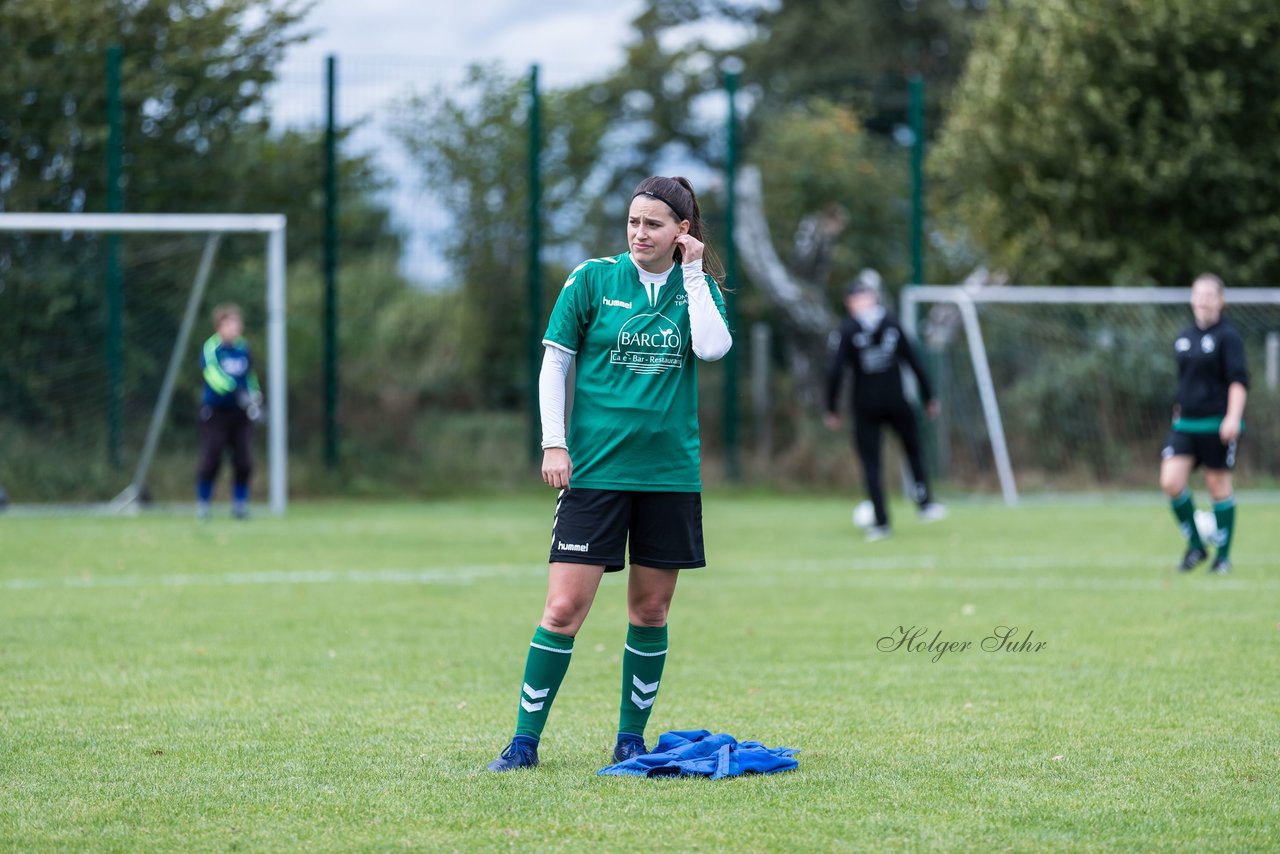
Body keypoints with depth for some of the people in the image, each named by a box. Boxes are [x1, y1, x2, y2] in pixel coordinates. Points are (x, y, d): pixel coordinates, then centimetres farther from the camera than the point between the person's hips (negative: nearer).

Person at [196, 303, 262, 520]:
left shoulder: (243, 347, 7)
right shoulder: (210, 348, -11)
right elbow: (212, 374, -26)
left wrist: (254, 397, 12)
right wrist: (236, 392, -36)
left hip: (240, 413, 5)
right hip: (215, 412, -5)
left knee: (244, 462, -1)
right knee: (211, 460, -7)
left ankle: (240, 504, 11)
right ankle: (202, 504, 7)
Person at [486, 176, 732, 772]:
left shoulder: (697, 287, 7)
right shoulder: (593, 279, 1)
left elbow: (713, 347, -13)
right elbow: (554, 361, 3)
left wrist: (693, 273, -8)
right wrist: (554, 443, -5)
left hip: (670, 472, 2)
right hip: (594, 469, -2)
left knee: (651, 610, 6)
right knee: (564, 608, -9)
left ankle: (631, 738, 19)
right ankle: (524, 740, -3)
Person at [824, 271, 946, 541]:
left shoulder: (848, 330, -6)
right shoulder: (892, 324, 1)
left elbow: (835, 372, -12)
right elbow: (914, 362, 2)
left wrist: (831, 410, -4)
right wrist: (929, 398, 10)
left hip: (866, 407, -2)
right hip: (896, 402, 2)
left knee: (870, 465, 4)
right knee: (914, 448, 22)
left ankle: (881, 522, -1)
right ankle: (924, 503, 12)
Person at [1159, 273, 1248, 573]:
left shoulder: (1228, 336, -7)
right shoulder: (1183, 338, 12)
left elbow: (1239, 380, -13)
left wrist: (1233, 418, -23)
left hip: (1217, 424, -5)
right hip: (1185, 424, 5)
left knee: (1218, 486, 1)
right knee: (1171, 481, -9)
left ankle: (1223, 556, 14)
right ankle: (1196, 546, 7)